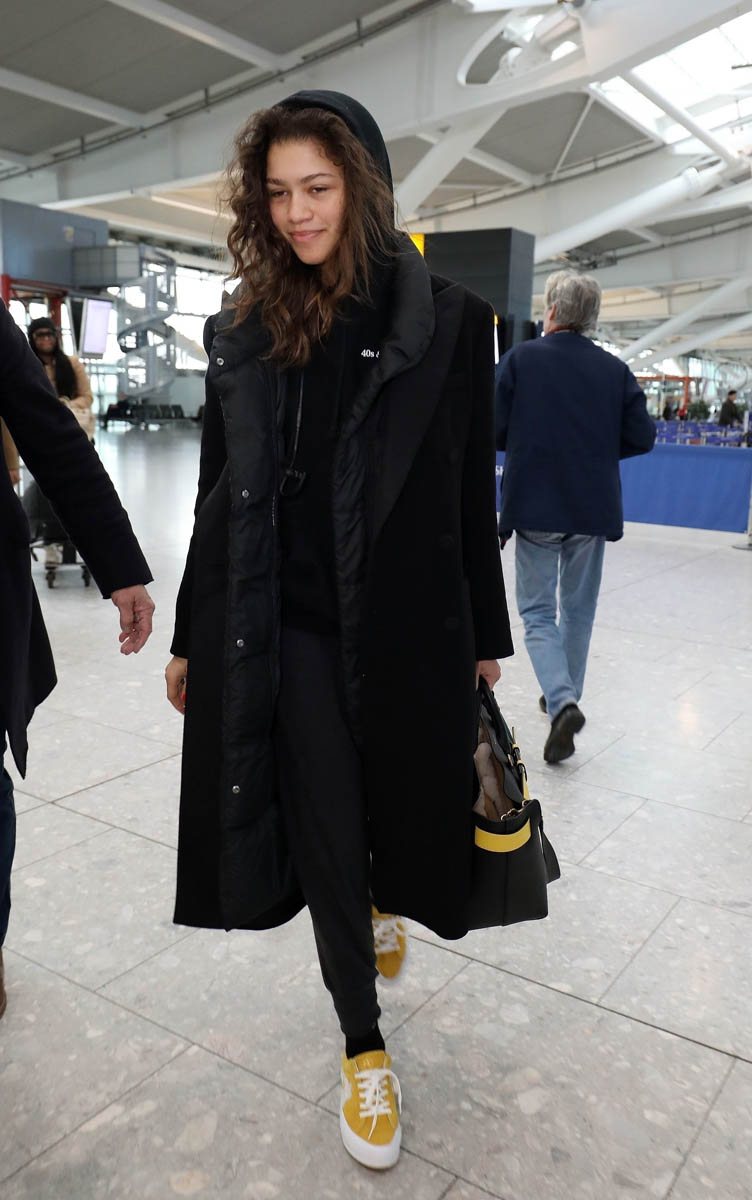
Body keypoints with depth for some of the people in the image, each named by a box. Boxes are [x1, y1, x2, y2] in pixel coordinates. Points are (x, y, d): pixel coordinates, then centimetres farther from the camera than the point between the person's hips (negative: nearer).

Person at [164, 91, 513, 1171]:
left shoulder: (449, 321, -3)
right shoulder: (244, 331, 3)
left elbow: (473, 494, 0)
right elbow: (221, 496, 6)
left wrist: (484, 635, 3)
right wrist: (191, 638, 9)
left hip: (407, 622, 0)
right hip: (289, 625, 1)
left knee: (402, 801, 16)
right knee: (323, 834, 7)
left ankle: (383, 901, 54)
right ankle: (364, 1048, 29)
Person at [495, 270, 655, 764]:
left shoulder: (520, 359, -7)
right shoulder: (615, 370, 1)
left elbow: (493, 430, -10)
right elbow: (642, 437, -1)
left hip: (535, 506, -2)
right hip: (593, 509, 3)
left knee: (538, 610, 6)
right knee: (579, 609, 18)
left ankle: (562, 702, -14)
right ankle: (565, 697, 30)